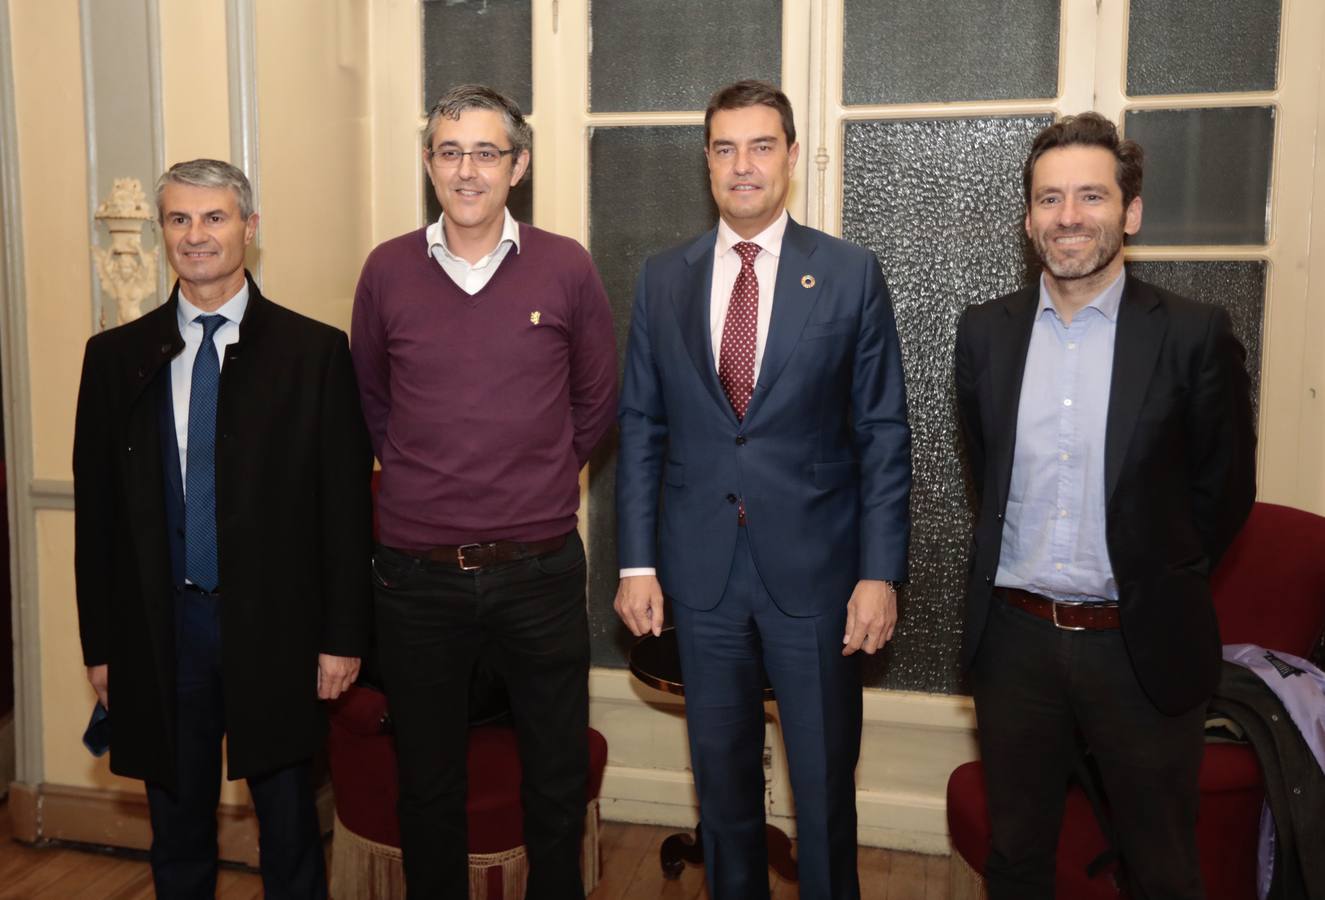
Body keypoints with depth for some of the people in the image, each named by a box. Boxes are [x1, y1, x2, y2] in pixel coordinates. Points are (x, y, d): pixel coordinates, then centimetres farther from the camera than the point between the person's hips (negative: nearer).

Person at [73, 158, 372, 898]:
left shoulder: (315, 351, -3)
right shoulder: (116, 356, 4)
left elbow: (345, 503, -5)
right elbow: (95, 506, 6)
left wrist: (343, 636, -6)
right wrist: (100, 642, 5)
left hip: (275, 625, -2)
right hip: (160, 626, 2)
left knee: (289, 828, 12)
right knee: (178, 831, 17)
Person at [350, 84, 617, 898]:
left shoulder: (567, 268, -3)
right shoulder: (387, 271, 0)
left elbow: (597, 402, 8)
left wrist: (539, 482, 9)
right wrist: (424, 476, 10)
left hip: (540, 567, 0)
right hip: (418, 574, 1)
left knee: (558, 779, 14)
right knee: (427, 781, 16)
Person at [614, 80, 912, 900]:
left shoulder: (852, 275, -2)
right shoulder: (663, 279, 4)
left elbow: (884, 435, -2)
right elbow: (641, 428, 5)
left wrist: (881, 572, -7)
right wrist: (638, 561, 0)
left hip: (815, 568, -2)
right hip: (701, 570, 2)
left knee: (825, 783, 11)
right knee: (723, 778, 16)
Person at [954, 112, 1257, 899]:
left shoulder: (1195, 335, -9)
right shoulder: (985, 333, 1)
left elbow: (1226, 490, 0)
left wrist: (1159, 586, 6)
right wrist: (1022, 568, 11)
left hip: (1143, 648, -2)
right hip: (1016, 640, 3)